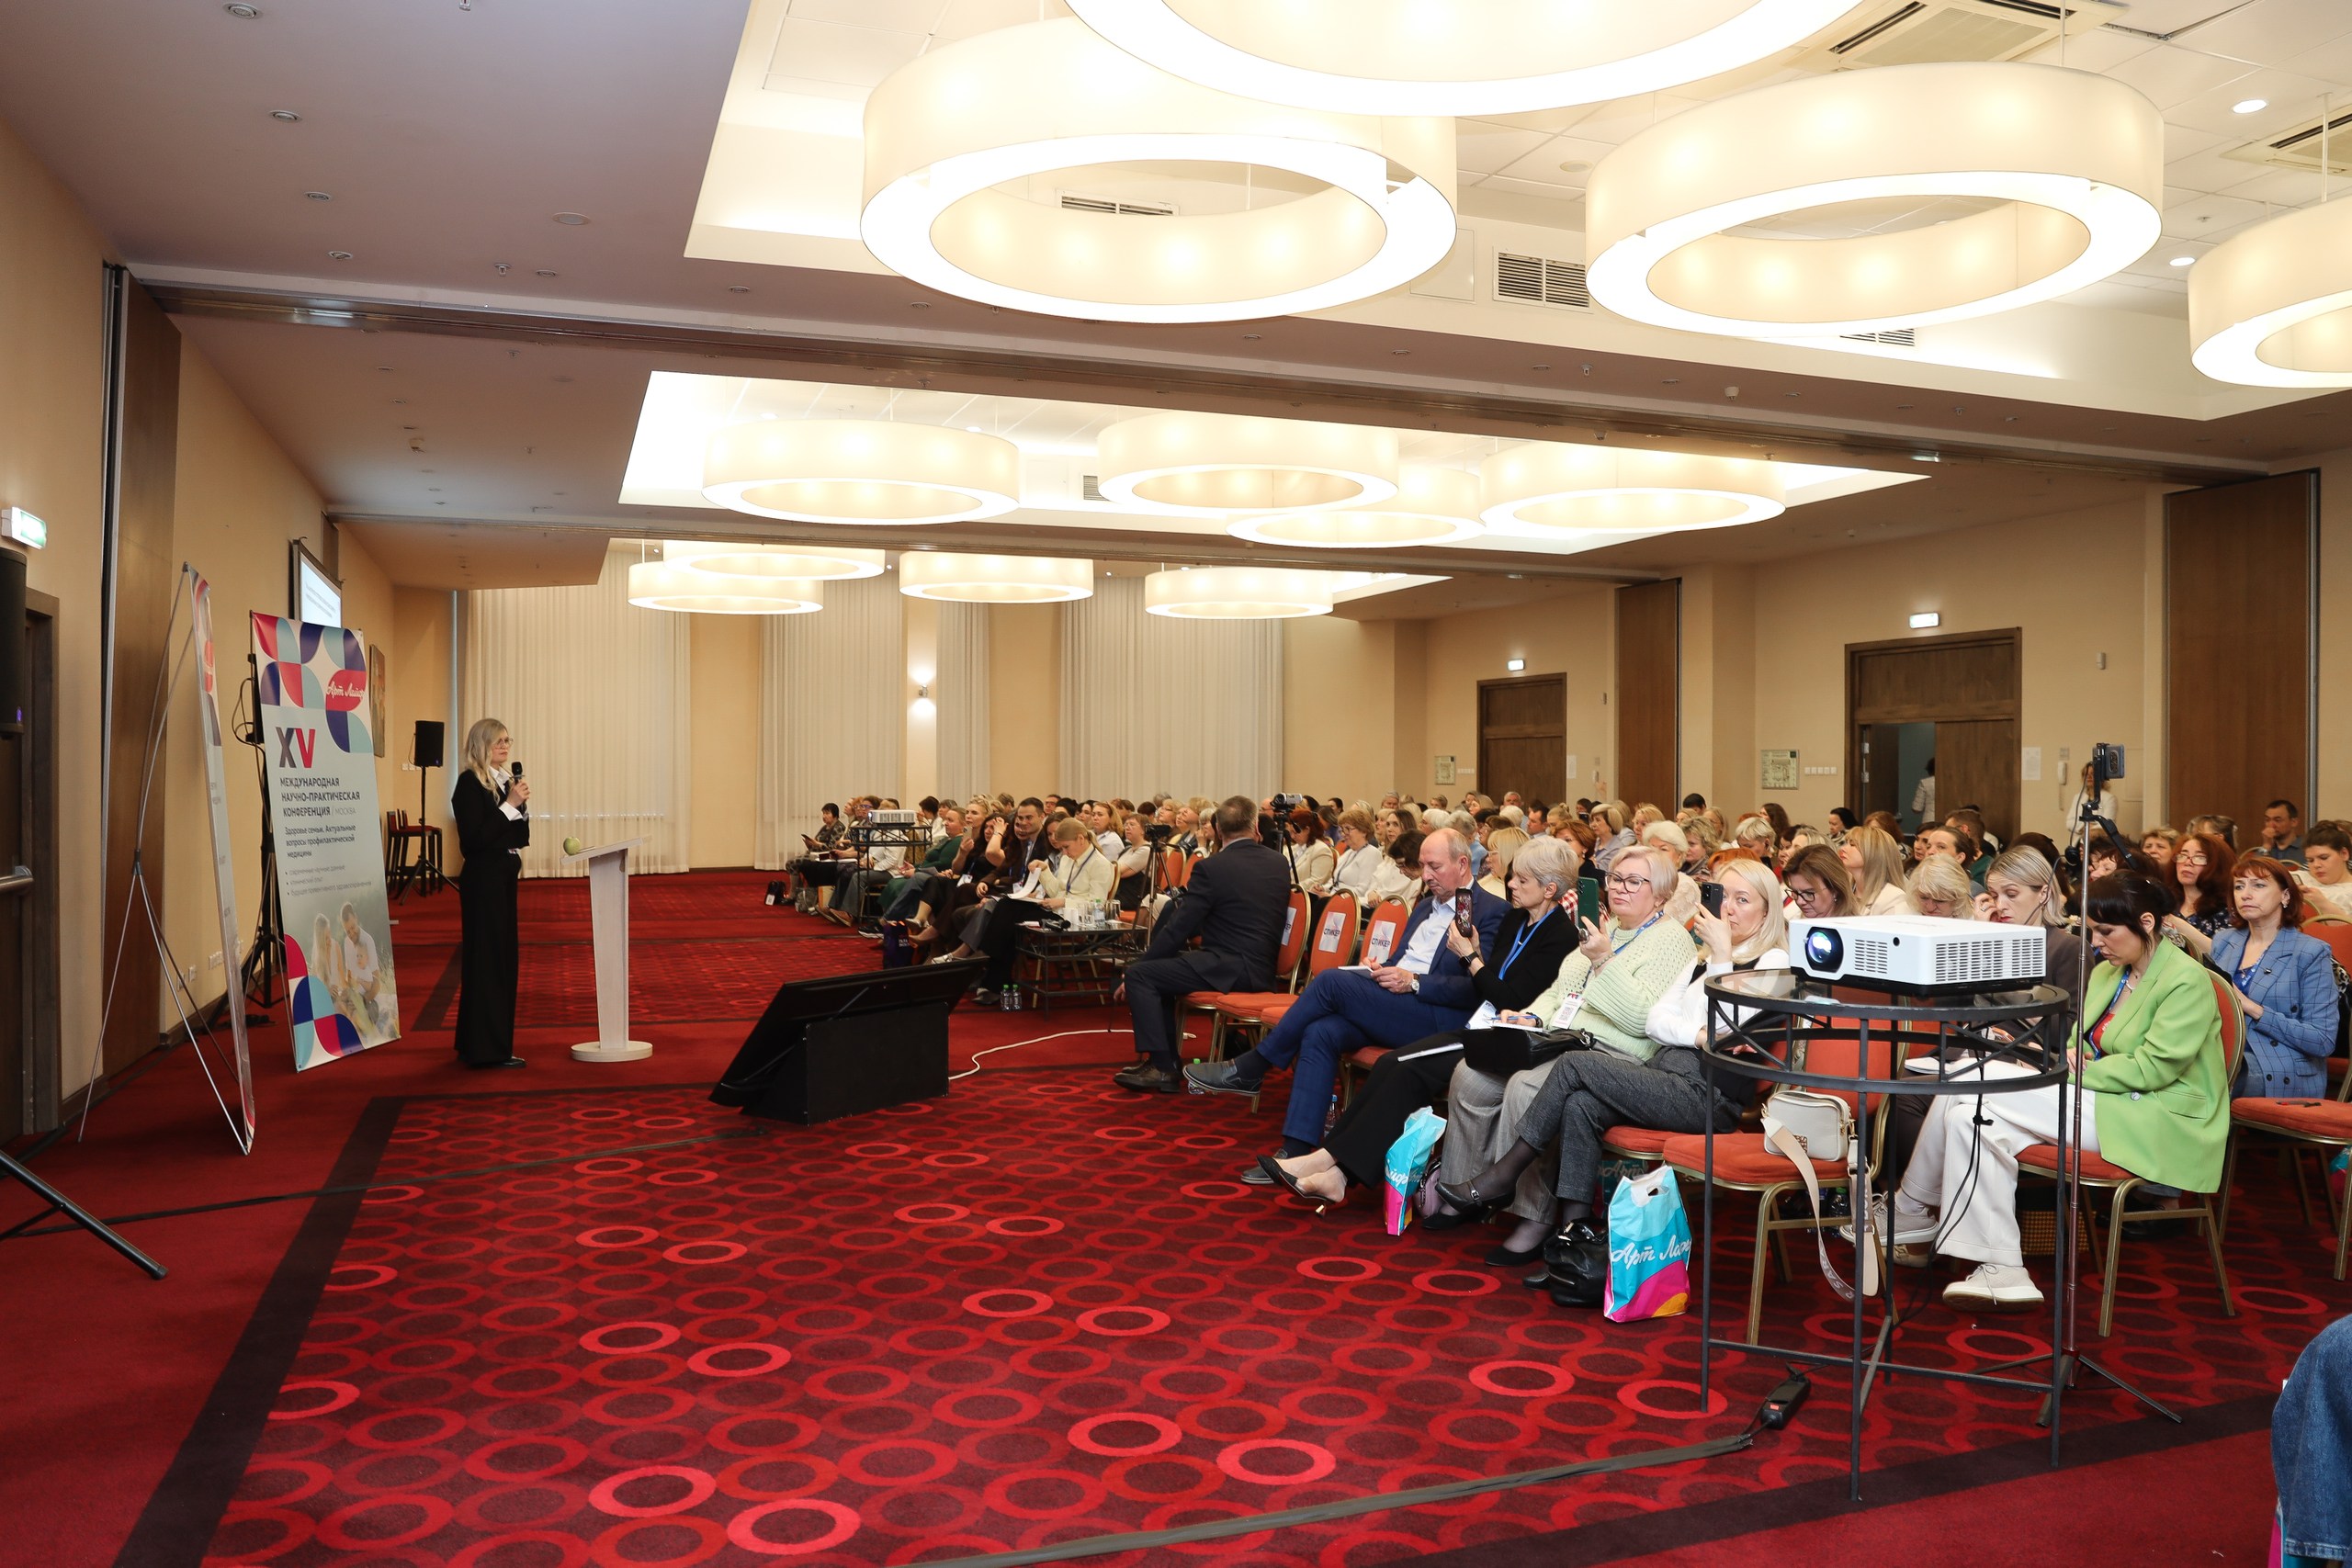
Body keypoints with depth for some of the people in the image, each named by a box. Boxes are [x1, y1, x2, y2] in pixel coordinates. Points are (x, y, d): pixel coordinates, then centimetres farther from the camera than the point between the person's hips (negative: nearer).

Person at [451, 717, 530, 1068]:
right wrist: (508, 805, -19)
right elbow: (472, 838, -20)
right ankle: (487, 1048, -1)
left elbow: (522, 837, 12)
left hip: (504, 878, 9)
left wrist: (521, 804, -4)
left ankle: (478, 1043, 22)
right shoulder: (470, 783, -11)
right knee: (486, 957, -6)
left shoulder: (506, 781, 12)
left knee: (504, 957, 12)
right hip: (482, 880, -9)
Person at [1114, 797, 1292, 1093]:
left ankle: (1162, 1068, -9)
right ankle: (1165, 1060, 22)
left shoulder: (1211, 868, -12)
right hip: (1264, 967, 8)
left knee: (1139, 975, -4)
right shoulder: (1280, 863, 8)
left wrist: (1134, 972, -1)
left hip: (1228, 969, -8)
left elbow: (1179, 929, -11)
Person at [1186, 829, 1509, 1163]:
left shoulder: (1492, 911, -3)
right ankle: (1296, 1152, -22)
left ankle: (1249, 1070, -11)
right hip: (1393, 1005, 8)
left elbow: (1477, 988, -13)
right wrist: (1382, 971, 3)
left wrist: (1413, 981, -18)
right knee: (1320, 1032, -21)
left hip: (1440, 1019, -8)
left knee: (1331, 981, -22)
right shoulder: (1425, 906, 24)